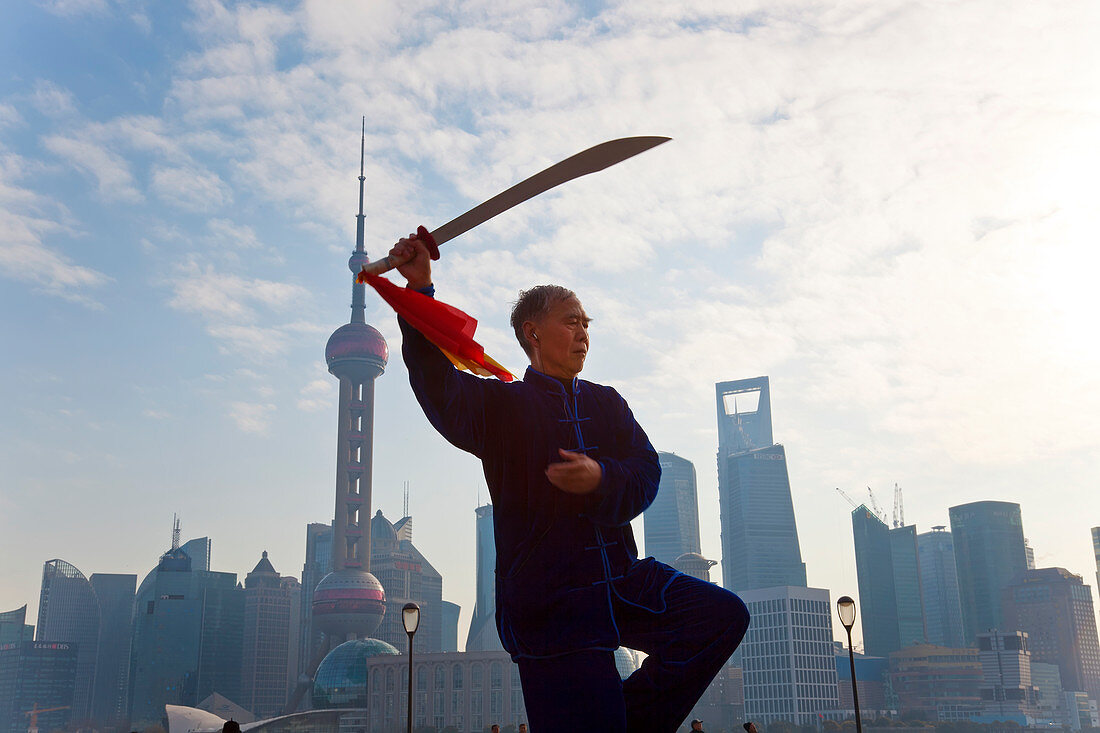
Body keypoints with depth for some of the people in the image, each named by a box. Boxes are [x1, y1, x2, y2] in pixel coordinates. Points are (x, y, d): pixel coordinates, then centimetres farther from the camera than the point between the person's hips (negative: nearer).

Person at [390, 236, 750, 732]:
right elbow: (441, 389, -17)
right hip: (548, 603, -4)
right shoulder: (502, 404, 3)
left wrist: (601, 478, -20)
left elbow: (646, 472, 3)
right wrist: (420, 291, -28)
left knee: (722, 615, -11)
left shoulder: (606, 403, 16)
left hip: (621, 581, 5)